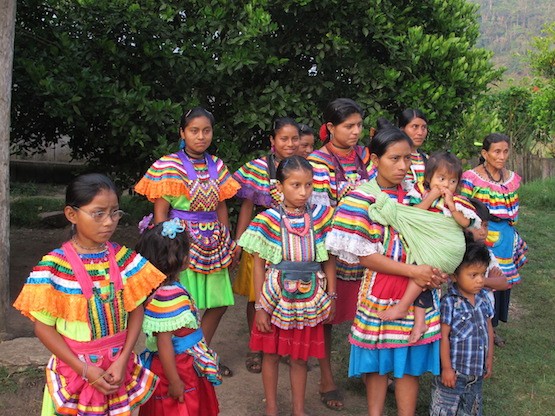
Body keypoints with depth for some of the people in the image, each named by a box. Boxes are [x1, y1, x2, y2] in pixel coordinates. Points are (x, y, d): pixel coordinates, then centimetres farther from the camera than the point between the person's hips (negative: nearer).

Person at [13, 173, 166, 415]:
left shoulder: (124, 258, -5)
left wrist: (122, 360, -11)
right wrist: (85, 370, -15)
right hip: (75, 369, -3)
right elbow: (44, 327, -11)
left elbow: (136, 311, -1)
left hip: (119, 367, 3)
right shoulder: (54, 267, -15)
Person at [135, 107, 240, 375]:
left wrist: (228, 244, 12)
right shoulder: (168, 166, -8)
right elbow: (160, 213, -8)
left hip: (213, 243, 6)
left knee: (219, 303, 12)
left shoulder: (216, 166, 8)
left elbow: (221, 207, 13)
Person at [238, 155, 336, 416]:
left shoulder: (321, 217, -4)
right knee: (272, 353, 12)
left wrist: (331, 296, 2)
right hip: (276, 297, -1)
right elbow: (259, 265, -6)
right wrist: (260, 306, -7)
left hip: (309, 299, 1)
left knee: (300, 356, 14)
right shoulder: (268, 220, -10)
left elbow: (329, 260, 3)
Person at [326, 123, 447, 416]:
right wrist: (413, 271, -18)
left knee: (410, 363, 11)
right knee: (377, 362, 10)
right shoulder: (361, 199, -10)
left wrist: (434, 272, -6)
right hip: (379, 290, -3)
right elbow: (364, 256, -13)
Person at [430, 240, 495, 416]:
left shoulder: (483, 297, 1)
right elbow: (444, 336, -15)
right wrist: (447, 368, -12)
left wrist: (489, 360, 13)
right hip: (454, 371, -6)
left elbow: (489, 329, 11)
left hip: (477, 371, 6)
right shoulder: (449, 302, -18)